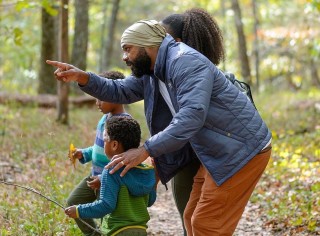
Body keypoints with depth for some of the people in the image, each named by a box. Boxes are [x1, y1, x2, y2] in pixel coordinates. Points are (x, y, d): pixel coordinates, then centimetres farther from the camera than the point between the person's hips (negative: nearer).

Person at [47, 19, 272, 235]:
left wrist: (145, 151, -34)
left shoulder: (185, 61, -23)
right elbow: (120, 91, 11)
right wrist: (82, 77, -8)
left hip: (242, 150, -10)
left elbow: (192, 115, -33)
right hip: (218, 152, 10)